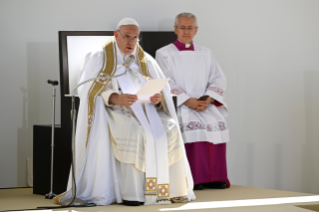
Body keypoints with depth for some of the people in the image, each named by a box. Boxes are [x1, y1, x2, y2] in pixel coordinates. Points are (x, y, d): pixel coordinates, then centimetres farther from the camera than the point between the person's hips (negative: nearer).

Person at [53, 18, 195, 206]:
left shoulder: (147, 61, 18)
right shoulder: (101, 59, 7)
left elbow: (163, 90, 11)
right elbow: (89, 91, -6)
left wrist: (158, 98, -14)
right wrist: (116, 98, -23)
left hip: (146, 111, 4)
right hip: (115, 113, -4)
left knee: (170, 129, -26)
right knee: (134, 131, -36)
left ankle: (167, 189, -23)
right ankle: (132, 193, -33)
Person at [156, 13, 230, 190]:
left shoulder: (205, 54, 17)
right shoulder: (164, 54, 5)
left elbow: (219, 79, 8)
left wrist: (208, 98, -11)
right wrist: (187, 101, -18)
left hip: (205, 104, 4)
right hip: (177, 106, -4)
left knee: (217, 124, -23)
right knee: (191, 126, -30)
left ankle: (215, 178, -17)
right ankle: (194, 179, -26)